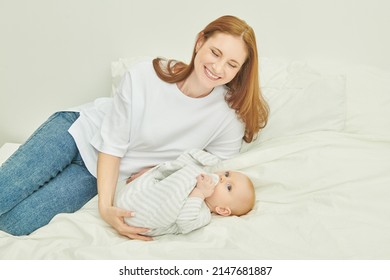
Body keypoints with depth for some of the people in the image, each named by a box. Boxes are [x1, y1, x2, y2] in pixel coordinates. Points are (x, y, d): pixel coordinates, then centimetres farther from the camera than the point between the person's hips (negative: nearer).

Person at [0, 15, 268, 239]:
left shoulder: (231, 116, -20)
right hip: (80, 131, -1)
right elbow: (112, 144, -17)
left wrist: (158, 169, -18)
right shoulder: (144, 76, -24)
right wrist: (106, 206, -28)